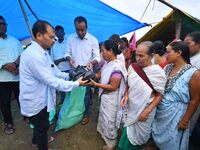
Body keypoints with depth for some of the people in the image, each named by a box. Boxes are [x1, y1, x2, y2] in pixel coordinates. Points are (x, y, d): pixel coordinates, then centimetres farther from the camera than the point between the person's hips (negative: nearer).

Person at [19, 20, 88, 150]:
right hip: (36, 102, -10)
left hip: (40, 98, 10)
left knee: (40, 125, 32)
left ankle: (37, 139, 59)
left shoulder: (42, 51, 4)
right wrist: (76, 84, -24)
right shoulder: (34, 55, -30)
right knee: (42, 126, 15)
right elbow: (51, 81, -30)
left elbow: (53, 71, 7)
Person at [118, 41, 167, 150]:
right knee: (127, 134, 21)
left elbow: (159, 95, -11)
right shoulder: (132, 67, -7)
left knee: (138, 135, 18)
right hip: (130, 108, 4)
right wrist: (126, 96, -9)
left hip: (144, 111, -3)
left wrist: (147, 111, -16)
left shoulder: (158, 72, -18)